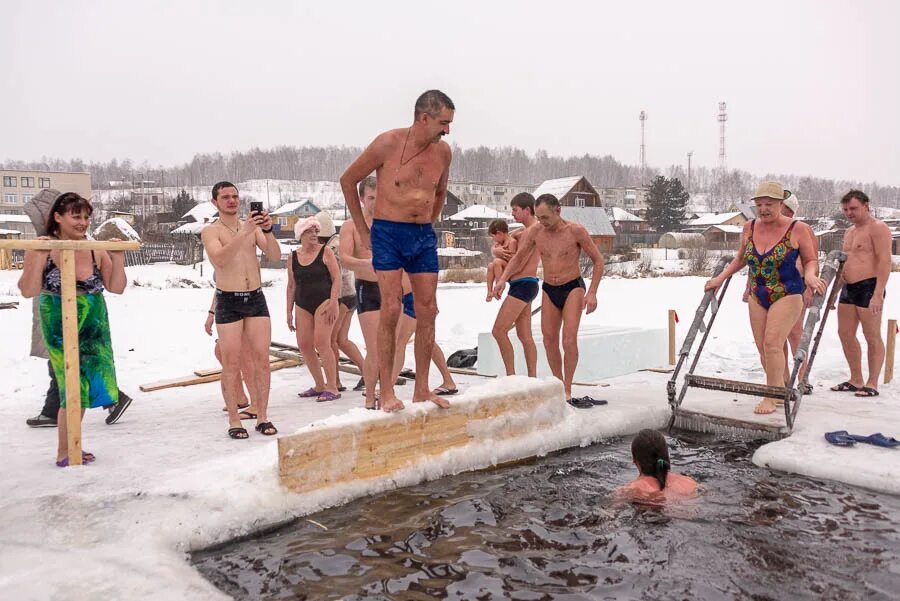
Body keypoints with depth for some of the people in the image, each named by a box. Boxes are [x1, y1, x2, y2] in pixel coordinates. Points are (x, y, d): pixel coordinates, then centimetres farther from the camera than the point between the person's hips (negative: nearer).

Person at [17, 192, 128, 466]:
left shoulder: (96, 251, 1)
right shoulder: (43, 250, -8)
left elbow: (116, 288, 3)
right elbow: (28, 291, -12)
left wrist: (118, 258, -8)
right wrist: (38, 257, -21)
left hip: (95, 327, 4)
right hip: (61, 328, -4)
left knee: (85, 386, 9)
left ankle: (71, 446, 25)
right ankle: (64, 453, 12)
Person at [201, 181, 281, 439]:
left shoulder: (253, 227, 10)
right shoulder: (211, 231, 0)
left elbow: (275, 256, -2)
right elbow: (219, 259, -20)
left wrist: (267, 230, -18)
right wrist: (244, 232, -28)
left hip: (256, 298, 3)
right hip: (228, 302, -3)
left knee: (262, 359, 2)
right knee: (231, 364, -1)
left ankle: (262, 417, 11)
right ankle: (234, 420, 9)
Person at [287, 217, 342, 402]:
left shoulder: (325, 252, -1)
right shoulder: (293, 257, 10)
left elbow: (336, 278, -5)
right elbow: (291, 286, 14)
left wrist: (333, 303, -15)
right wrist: (289, 312, 10)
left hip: (324, 302, -5)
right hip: (302, 306, 5)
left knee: (321, 343, -14)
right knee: (304, 345, 0)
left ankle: (332, 388, -8)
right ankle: (319, 386, 15)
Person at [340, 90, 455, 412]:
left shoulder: (443, 151, 6)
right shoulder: (388, 144, -9)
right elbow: (348, 180, 1)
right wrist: (363, 230, 1)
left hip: (424, 237, 5)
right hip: (388, 234, -5)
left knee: (427, 312, 3)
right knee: (391, 310, -9)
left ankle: (421, 389, 13)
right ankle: (386, 393, 0)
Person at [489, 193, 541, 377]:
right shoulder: (522, 232, 19)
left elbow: (518, 265, -16)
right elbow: (495, 247, 18)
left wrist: (499, 282, -1)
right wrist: (497, 251, -6)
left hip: (523, 284, -10)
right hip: (523, 286, 10)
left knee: (498, 331, -10)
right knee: (525, 335, 9)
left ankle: (511, 375, -7)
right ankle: (532, 377, 12)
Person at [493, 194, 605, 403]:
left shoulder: (576, 230, -15)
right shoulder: (534, 232, -7)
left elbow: (598, 261, -7)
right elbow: (518, 259, 6)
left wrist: (592, 293, -15)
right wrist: (502, 280, -10)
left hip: (573, 288, -4)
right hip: (549, 290, 4)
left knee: (569, 340, -16)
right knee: (549, 341, 5)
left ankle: (567, 390, -4)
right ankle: (559, 385, 22)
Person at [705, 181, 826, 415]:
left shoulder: (797, 230, -8)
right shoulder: (749, 228, 5)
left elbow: (810, 260, 0)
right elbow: (740, 259, 18)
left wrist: (810, 275, -21)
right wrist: (720, 278, 12)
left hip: (787, 295, -5)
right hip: (757, 297, 5)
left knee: (772, 342, -15)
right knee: (762, 347, 5)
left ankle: (771, 398, -7)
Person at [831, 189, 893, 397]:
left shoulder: (877, 228, -8)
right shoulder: (849, 232, 20)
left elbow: (885, 261, -16)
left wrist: (878, 294, -24)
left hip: (869, 287, -9)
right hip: (848, 288, 9)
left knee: (872, 337, -1)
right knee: (845, 334, 9)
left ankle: (872, 384, 5)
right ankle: (855, 380, 19)